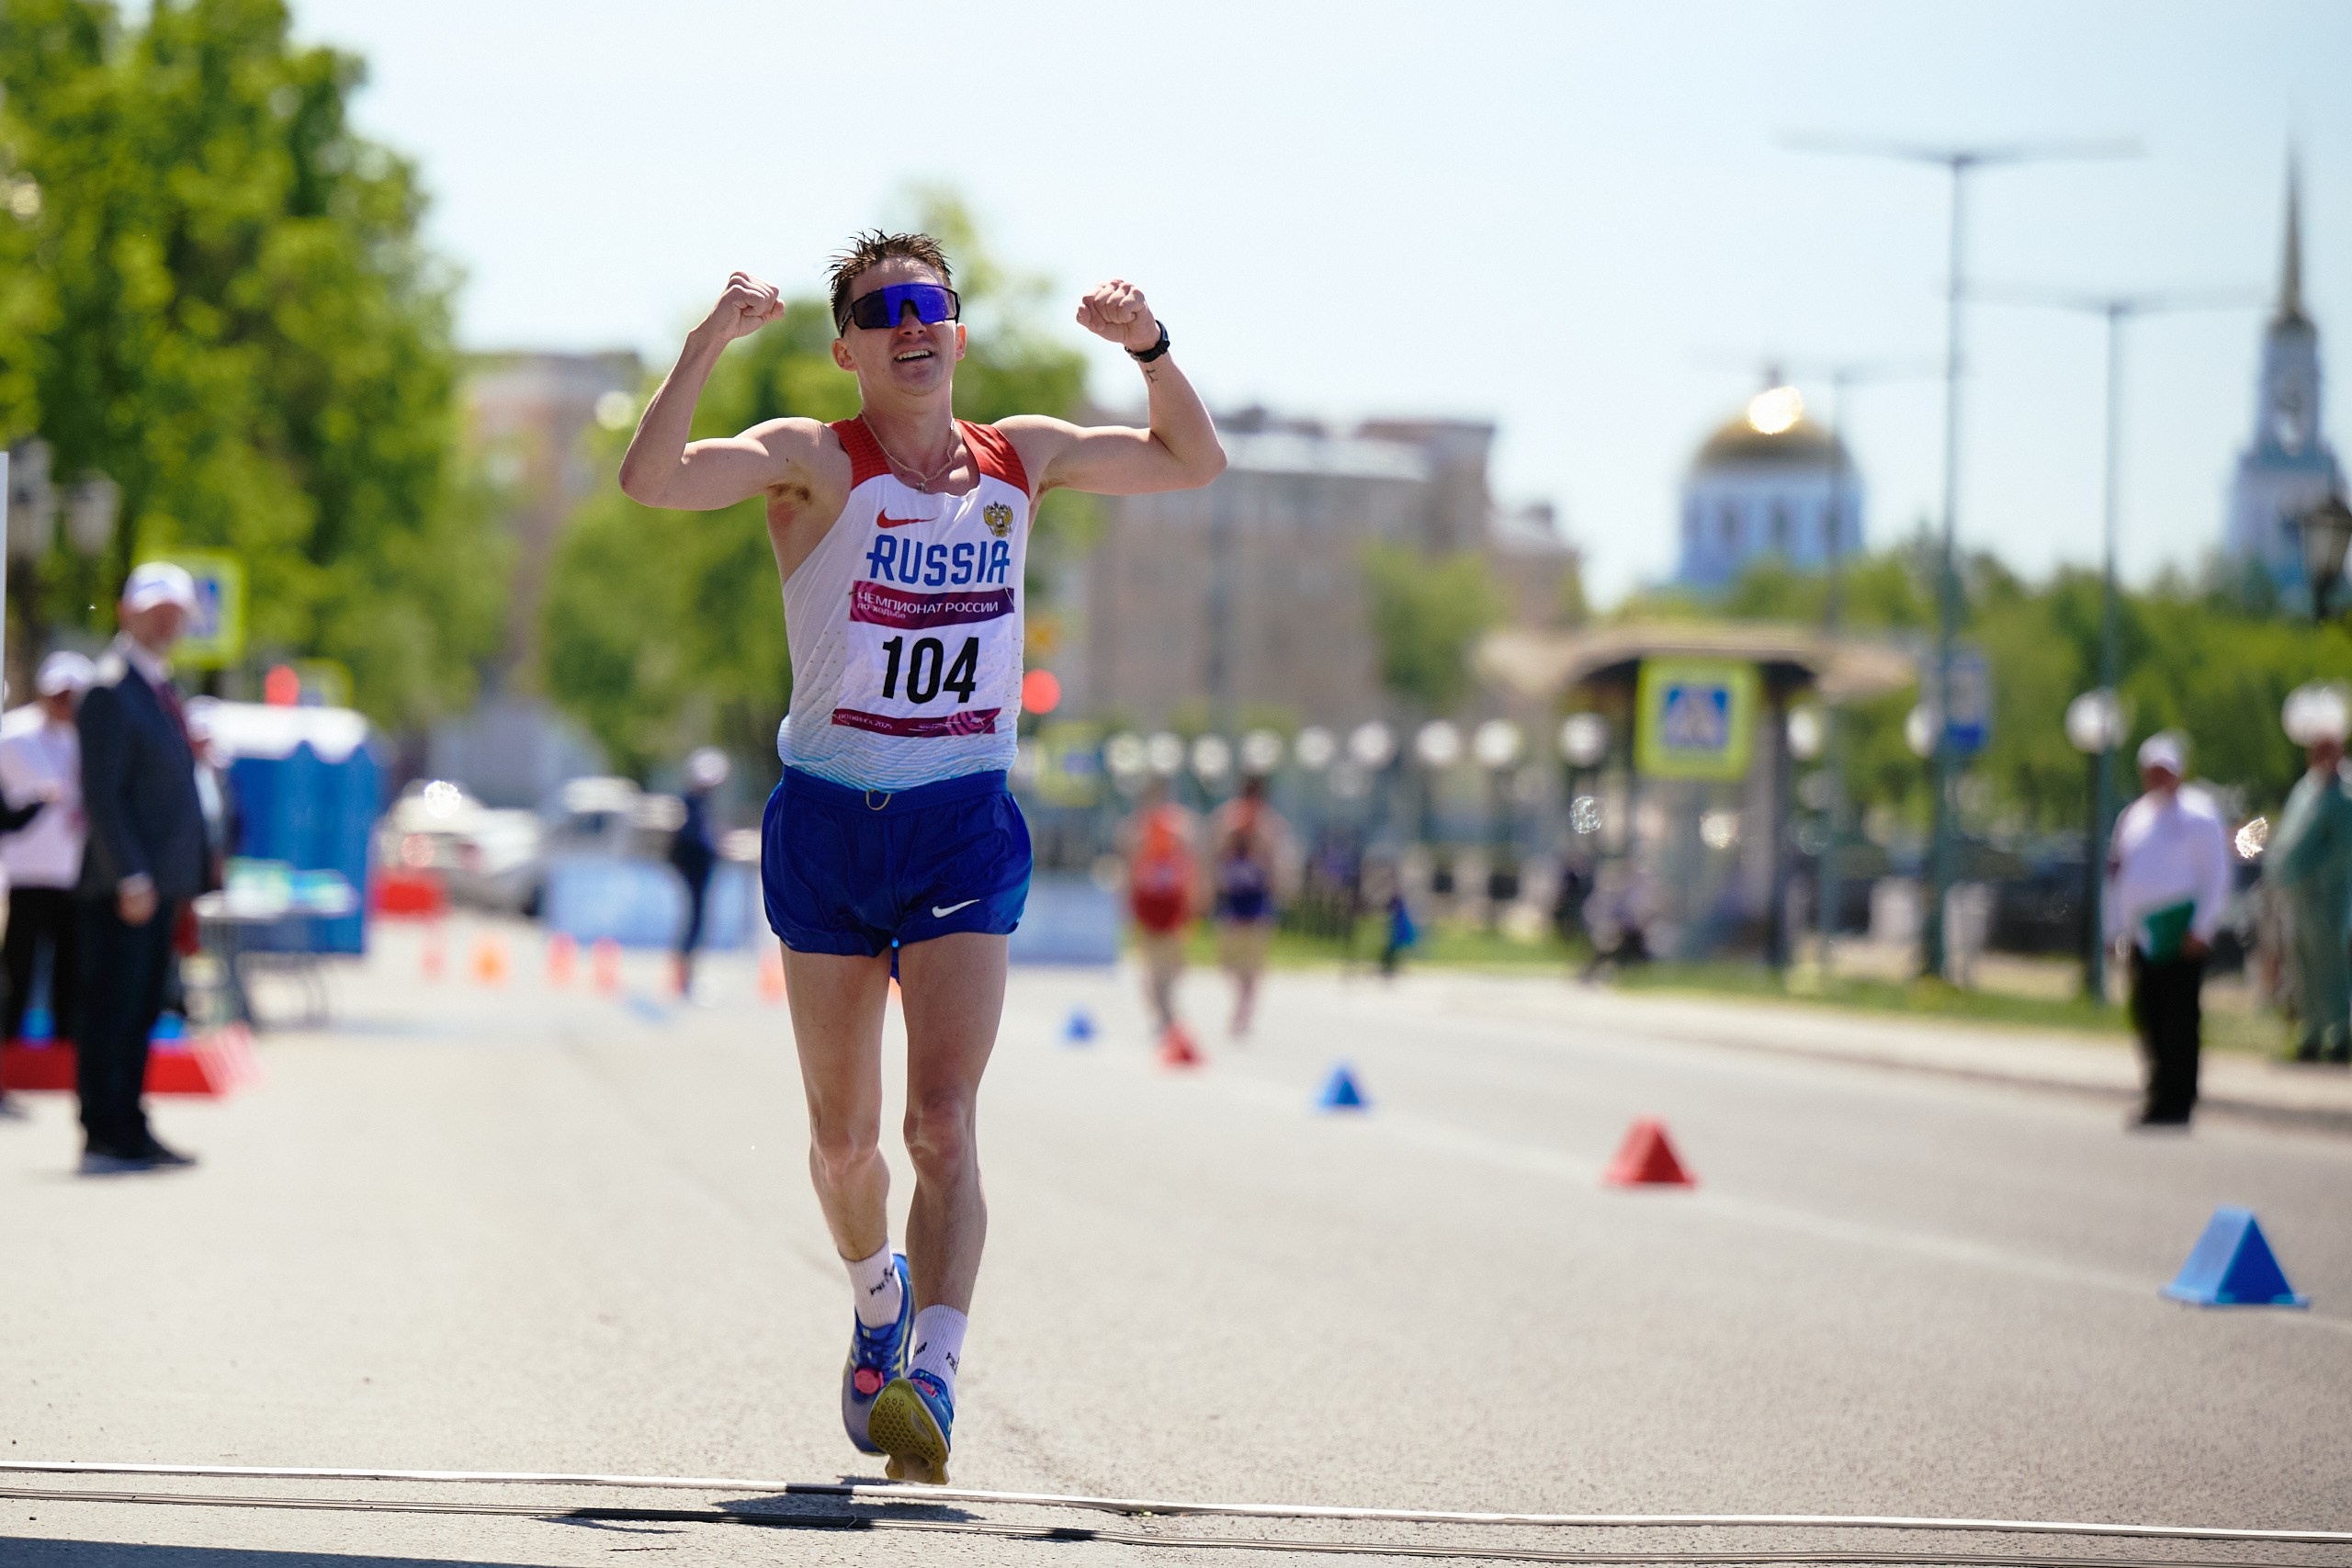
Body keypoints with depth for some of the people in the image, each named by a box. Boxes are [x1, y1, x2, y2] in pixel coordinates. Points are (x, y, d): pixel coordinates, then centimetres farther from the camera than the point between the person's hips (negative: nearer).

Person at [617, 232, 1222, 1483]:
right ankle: (878, 1296, 42)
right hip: (828, 822, 0)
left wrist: (1149, 346, 1)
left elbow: (1193, 463, 19)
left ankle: (931, 1377, -26)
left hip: (965, 826, 0)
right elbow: (649, 479, -22)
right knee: (842, 1137, 12)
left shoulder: (1020, 459, 6)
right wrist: (713, 338, -33)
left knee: (942, 1121, -17)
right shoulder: (814, 462, -6)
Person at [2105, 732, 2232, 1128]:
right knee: (2147, 1018, 6)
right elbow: (2118, 876, 22)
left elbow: (2216, 877, -4)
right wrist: (2115, 930, 16)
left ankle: (2175, 1103, -5)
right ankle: (2160, 1099, 15)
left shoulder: (2197, 816, -1)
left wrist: (2201, 929, -11)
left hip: (2180, 931, -6)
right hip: (2143, 935, 6)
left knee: (2178, 1018, -6)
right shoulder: (2133, 817, 18)